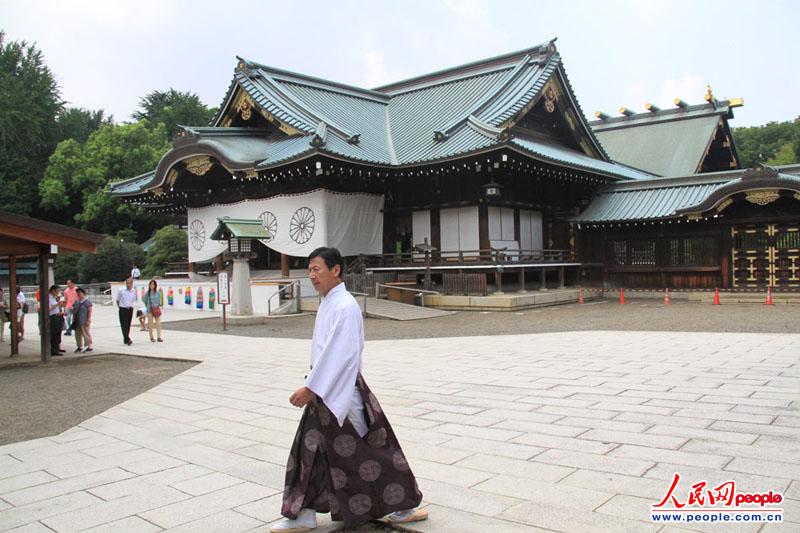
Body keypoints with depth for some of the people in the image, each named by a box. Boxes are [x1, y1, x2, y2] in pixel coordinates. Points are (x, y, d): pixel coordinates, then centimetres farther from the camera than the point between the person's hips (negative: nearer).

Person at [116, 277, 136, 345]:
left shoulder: (134, 291, 2)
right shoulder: (121, 290, -6)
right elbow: (117, 300, 5)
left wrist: (132, 306, 6)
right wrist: (120, 307, 6)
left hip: (130, 309, 4)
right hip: (123, 309, -4)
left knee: (128, 325, 8)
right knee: (124, 325, -11)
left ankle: (125, 339, 19)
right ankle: (127, 340, -19)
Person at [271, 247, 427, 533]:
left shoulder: (345, 306, -20)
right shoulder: (327, 303, 9)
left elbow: (339, 354, -25)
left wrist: (311, 388, -24)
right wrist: (312, 387, 18)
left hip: (342, 392, -9)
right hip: (324, 391, 9)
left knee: (371, 451, 3)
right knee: (309, 451, 14)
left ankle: (402, 507, 21)